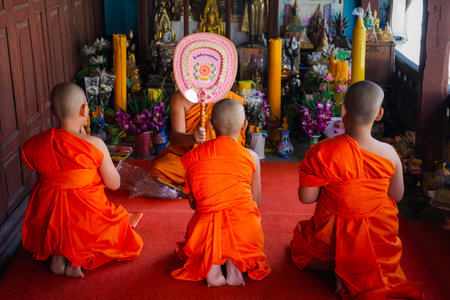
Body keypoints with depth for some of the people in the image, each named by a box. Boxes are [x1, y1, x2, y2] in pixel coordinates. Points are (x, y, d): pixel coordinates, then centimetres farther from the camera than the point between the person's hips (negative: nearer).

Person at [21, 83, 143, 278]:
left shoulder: (32, 146, -7)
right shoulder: (94, 145, -18)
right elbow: (114, 184, -5)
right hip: (86, 225, -4)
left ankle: (57, 255, 10)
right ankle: (78, 259, 3)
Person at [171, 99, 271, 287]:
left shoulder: (193, 157, 3)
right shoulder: (251, 156, 1)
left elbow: (193, 203, 9)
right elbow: (256, 201, 6)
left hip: (206, 230, 1)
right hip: (244, 229, -1)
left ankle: (211, 262, 0)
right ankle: (235, 262, -2)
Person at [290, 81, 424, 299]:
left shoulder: (320, 153, -24)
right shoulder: (389, 154, -15)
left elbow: (306, 197, -15)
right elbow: (397, 197, -1)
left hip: (333, 238, -3)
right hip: (378, 239, 4)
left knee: (300, 248, 30)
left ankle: (337, 267, 1)